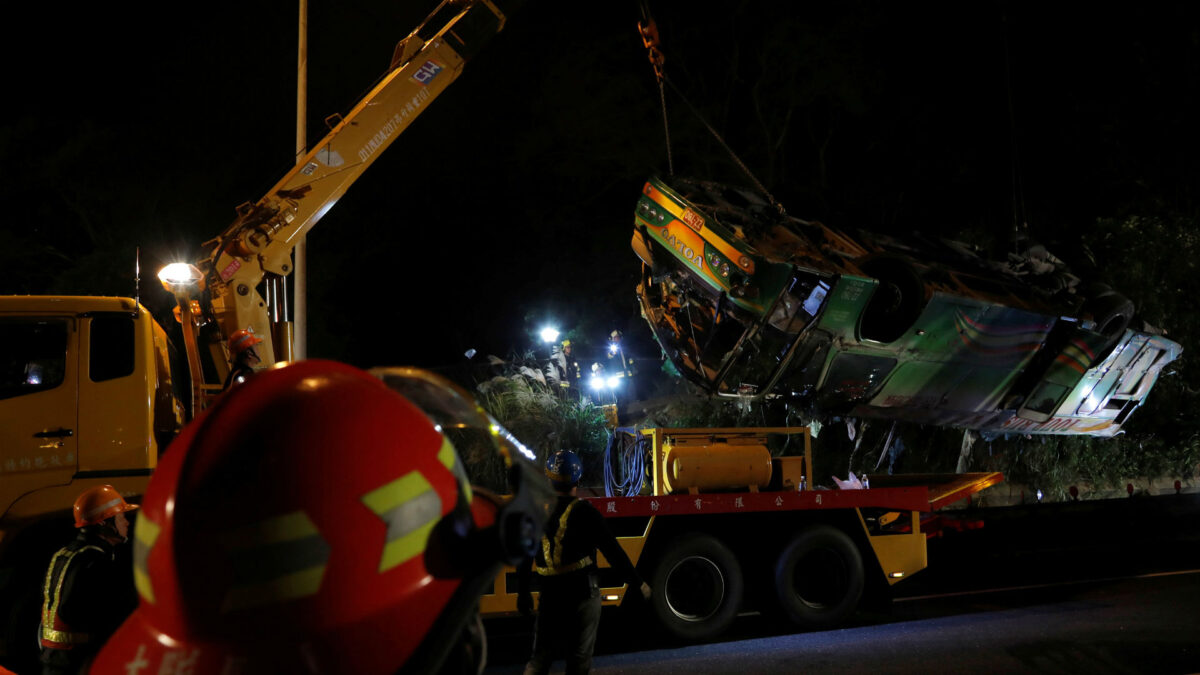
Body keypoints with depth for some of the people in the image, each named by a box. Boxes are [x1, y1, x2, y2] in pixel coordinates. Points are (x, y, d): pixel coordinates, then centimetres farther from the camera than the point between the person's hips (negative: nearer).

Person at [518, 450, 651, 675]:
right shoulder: (584, 513, -11)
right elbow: (613, 551, -10)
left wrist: (523, 591, 20)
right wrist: (638, 583, -1)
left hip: (549, 594, 4)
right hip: (582, 592, -3)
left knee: (541, 656, 13)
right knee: (579, 656, 9)